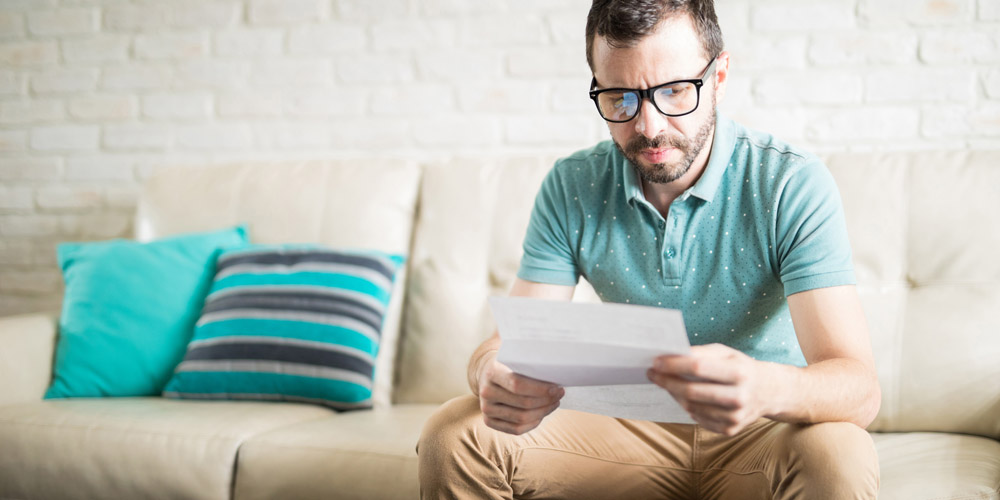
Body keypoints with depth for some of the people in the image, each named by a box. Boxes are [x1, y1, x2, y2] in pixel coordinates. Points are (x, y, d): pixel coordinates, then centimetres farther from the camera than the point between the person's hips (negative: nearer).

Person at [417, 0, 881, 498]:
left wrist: (763, 389, -51)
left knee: (838, 457, -34)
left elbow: (858, 387, -26)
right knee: (453, 435, -20)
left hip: (759, 434, 0)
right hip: (631, 429, 1)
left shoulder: (792, 183, -18)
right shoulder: (571, 188, -6)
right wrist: (497, 379, -37)